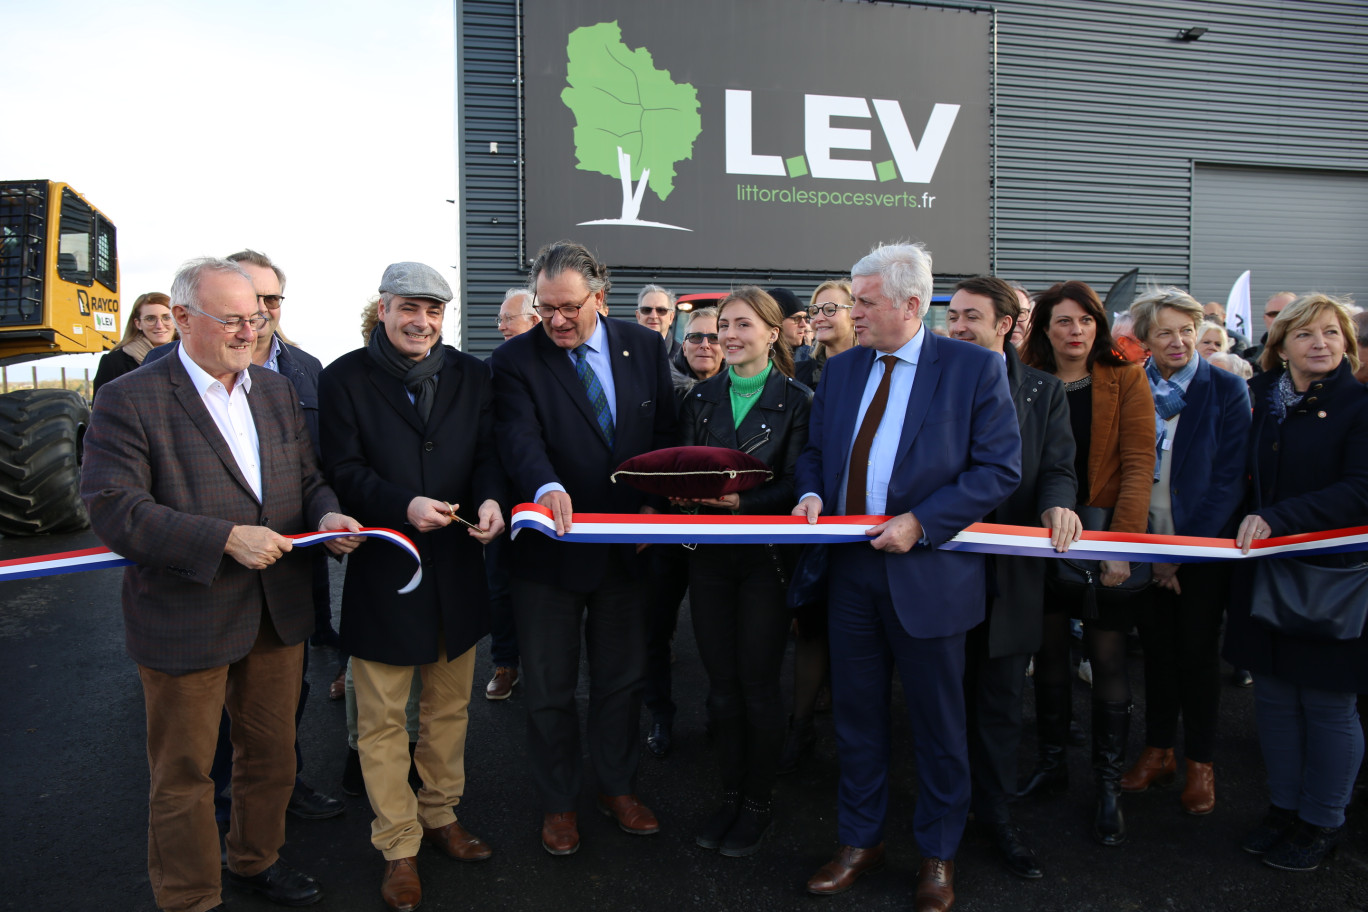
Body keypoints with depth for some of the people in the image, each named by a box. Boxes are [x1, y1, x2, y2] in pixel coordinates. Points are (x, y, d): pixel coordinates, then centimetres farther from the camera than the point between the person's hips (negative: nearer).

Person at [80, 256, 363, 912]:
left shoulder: (277, 391, 8)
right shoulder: (128, 401, -12)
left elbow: (308, 477, 13)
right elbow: (113, 512, -19)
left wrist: (327, 515, -9)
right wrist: (226, 539, -26)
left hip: (278, 613, 6)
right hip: (186, 624, -6)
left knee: (273, 754, 22)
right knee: (183, 776, 12)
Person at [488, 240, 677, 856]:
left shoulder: (645, 347, 2)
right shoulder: (515, 361, -8)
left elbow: (666, 433, 5)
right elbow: (519, 439, -23)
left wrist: (655, 503, -9)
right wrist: (546, 488, -44)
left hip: (628, 544, 3)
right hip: (551, 547, -2)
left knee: (622, 677, 18)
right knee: (548, 688, 11)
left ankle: (616, 787, 39)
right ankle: (557, 802, 33)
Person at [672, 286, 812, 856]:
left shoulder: (795, 401, -4)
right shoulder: (701, 398, 9)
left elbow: (794, 486, -9)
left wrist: (740, 501, -24)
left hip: (766, 556, -4)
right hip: (709, 555, 4)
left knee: (758, 683, 4)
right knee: (721, 682, 11)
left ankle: (757, 802, 22)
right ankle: (729, 794, 27)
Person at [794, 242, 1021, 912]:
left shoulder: (974, 368, -7)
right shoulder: (840, 369, 9)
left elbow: (1000, 467, -11)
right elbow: (814, 449, 17)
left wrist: (920, 522, -19)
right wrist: (812, 493, -5)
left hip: (927, 572, -4)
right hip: (849, 565, 5)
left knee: (937, 723, 11)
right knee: (856, 712, 15)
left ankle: (937, 855, 32)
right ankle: (859, 841, 35)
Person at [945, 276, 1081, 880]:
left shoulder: (1043, 391, 6)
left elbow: (1057, 468, 2)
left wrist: (1058, 504, -20)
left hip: (1009, 573, 1)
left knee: (1000, 701, 12)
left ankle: (995, 813, 28)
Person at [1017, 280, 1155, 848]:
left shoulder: (1125, 380, -2)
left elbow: (1139, 464, -8)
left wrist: (1122, 540, -18)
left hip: (1102, 534, -2)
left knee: (1107, 659, 1)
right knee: (1048, 653, 11)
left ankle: (1109, 786, 13)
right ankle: (1051, 764, 26)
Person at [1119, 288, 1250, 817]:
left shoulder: (1226, 390, -6)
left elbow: (1229, 479, -10)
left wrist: (1184, 546, -14)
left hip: (1203, 545, -2)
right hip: (1145, 544, 3)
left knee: (1198, 651, 7)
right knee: (1157, 647, 12)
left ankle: (1200, 761, 23)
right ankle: (1158, 750, 27)